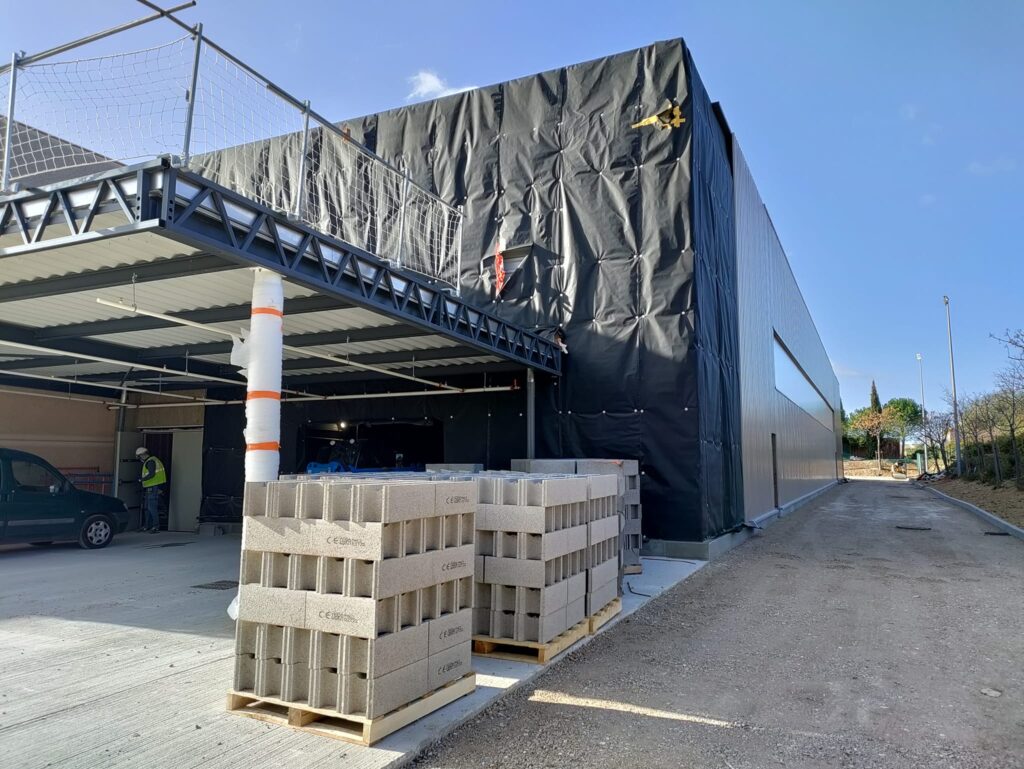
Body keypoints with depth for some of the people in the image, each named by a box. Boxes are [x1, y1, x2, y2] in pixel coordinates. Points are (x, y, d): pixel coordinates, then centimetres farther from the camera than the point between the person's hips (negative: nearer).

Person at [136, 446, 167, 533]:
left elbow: (151, 474, -23)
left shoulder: (150, 462, -13)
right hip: (150, 488, 11)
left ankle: (156, 526, -8)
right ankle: (147, 526, 21)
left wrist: (141, 479, -13)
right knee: (146, 508, 15)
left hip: (153, 488, -11)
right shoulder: (154, 460, 18)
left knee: (152, 507, -10)